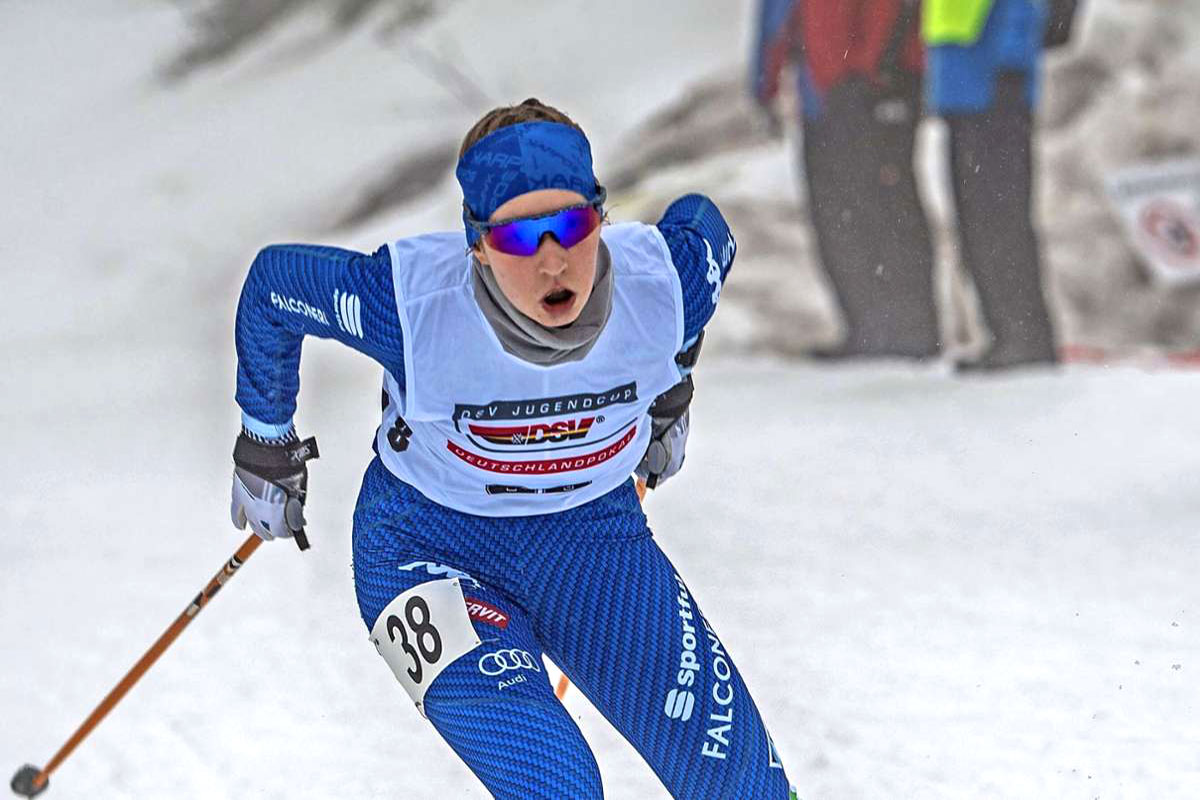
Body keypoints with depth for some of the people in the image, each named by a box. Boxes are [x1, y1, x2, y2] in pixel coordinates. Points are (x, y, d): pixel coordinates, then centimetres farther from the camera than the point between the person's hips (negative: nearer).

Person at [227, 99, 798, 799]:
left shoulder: (663, 279, -22)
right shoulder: (409, 301, -30)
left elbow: (703, 225, 4)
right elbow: (274, 282, -11)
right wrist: (268, 447, 4)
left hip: (591, 531, 3)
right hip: (427, 543, -3)